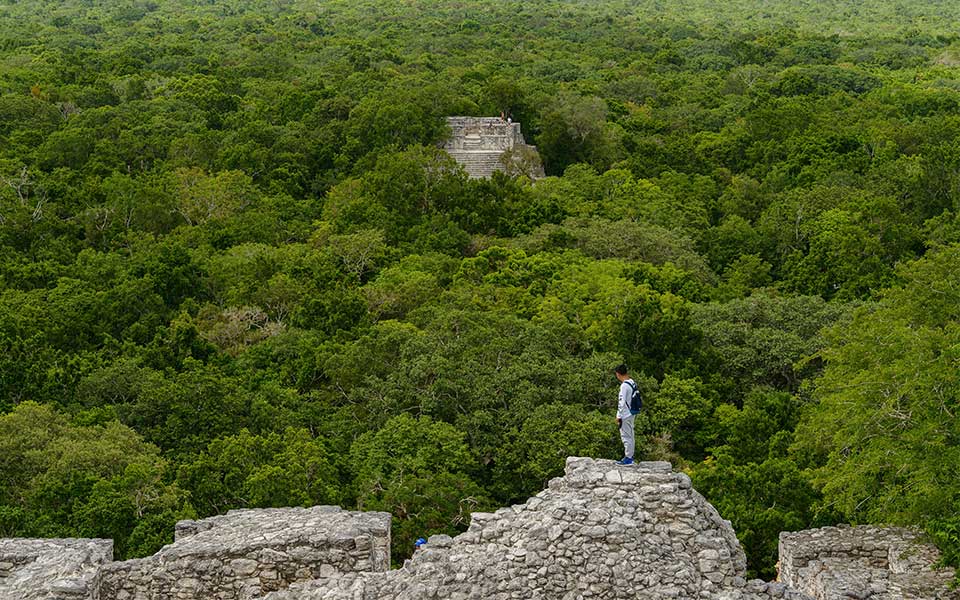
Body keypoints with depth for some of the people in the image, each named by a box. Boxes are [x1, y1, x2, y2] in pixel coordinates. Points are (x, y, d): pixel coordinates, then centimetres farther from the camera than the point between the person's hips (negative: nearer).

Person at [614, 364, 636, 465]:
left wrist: (619, 417, -15)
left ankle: (628, 458, -2)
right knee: (630, 435, 16)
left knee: (626, 436, -4)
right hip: (632, 414, 9)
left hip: (625, 415, -9)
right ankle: (630, 456, 22)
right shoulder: (633, 383, 8)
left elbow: (622, 403, -20)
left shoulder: (624, 386, -19)